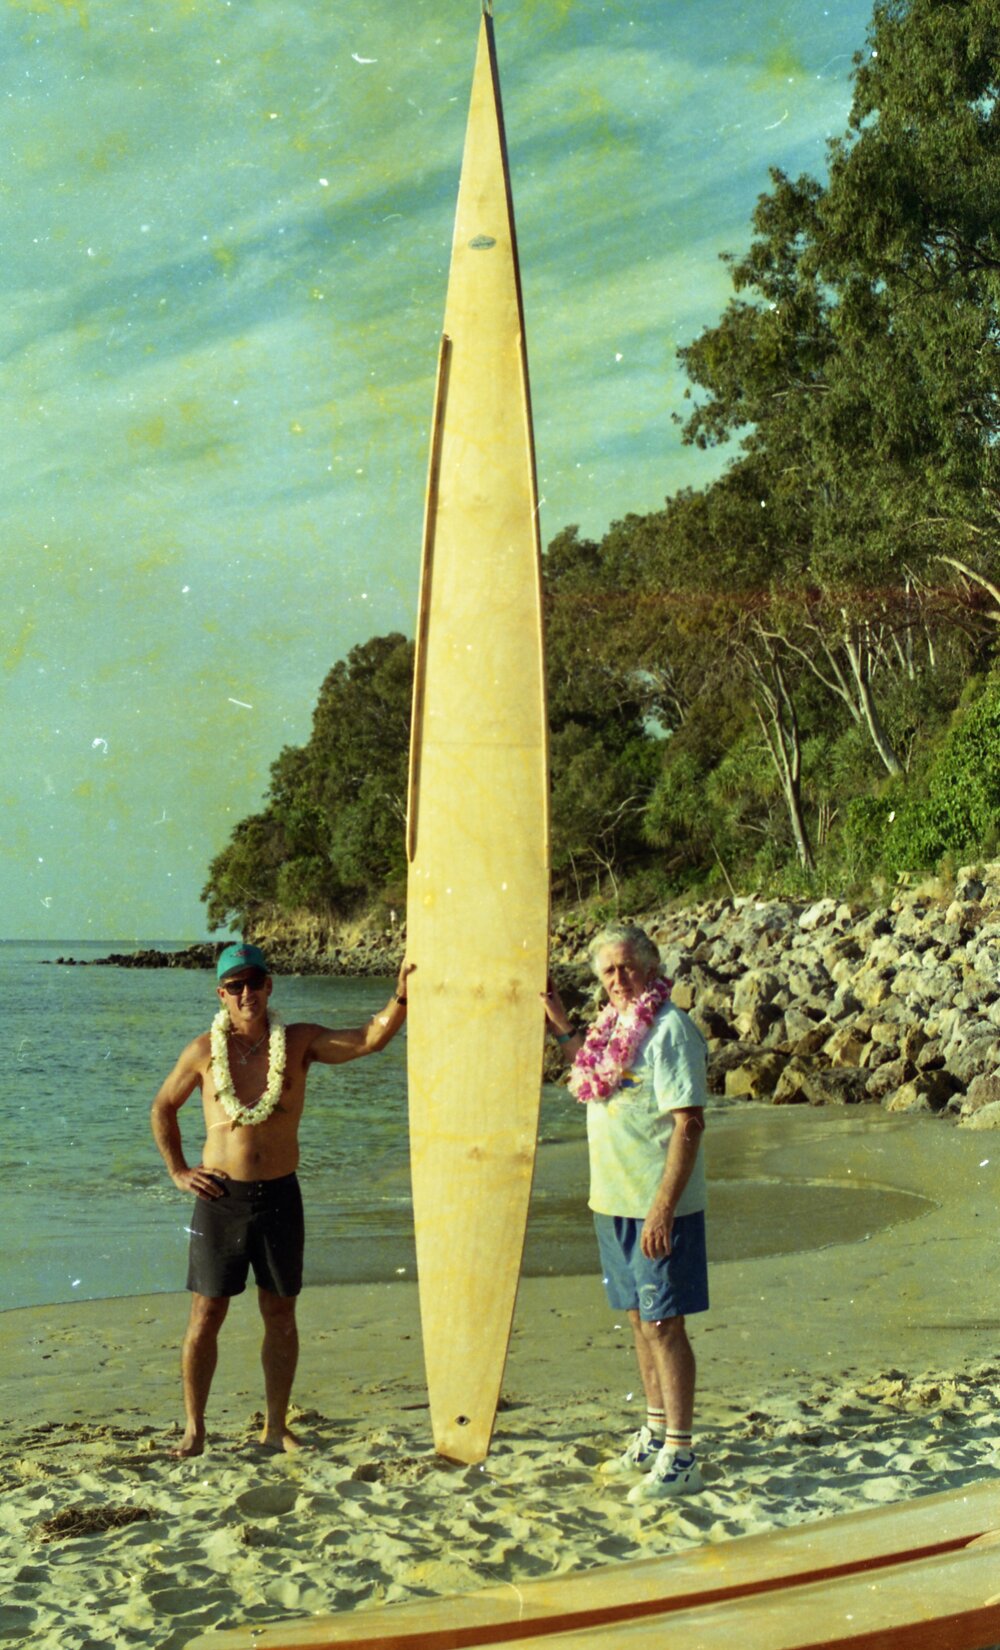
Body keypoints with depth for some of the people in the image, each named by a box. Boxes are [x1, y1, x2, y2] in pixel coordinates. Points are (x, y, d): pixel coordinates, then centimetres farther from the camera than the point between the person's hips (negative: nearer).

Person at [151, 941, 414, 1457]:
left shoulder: (299, 1042, -1)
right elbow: (163, 1108, 14)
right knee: (206, 1314, 3)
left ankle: (276, 1426, 21)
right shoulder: (205, 1052, -1)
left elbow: (370, 1039, -13)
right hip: (220, 1197, -1)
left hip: (279, 1195, 1)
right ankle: (194, 1429, 15)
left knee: (280, 1313, 8)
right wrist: (177, 1171, 7)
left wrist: (401, 996, -30)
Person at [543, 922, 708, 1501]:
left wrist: (663, 1208, -24)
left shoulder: (670, 1029, -16)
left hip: (657, 1206, -9)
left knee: (665, 1323, -4)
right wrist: (563, 1026, 22)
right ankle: (657, 1436, 30)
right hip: (614, 1201, 9)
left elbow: (689, 1123, -20)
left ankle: (681, 1458, 4)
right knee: (640, 1318, 17)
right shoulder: (614, 1026, 11)